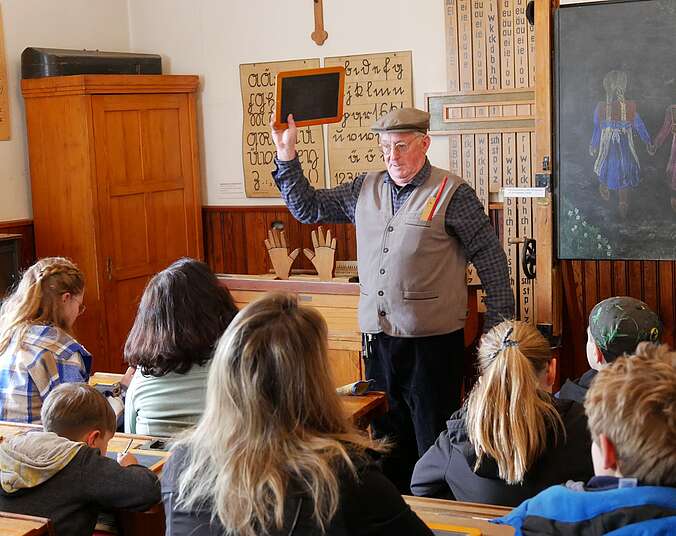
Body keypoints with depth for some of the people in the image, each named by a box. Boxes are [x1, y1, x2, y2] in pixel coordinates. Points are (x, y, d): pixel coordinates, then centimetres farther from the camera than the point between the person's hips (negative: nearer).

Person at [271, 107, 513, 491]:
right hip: (378, 336, 6)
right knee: (388, 435, 17)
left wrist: (499, 324, -6)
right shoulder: (365, 189, 9)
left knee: (434, 442, 3)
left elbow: (490, 256, -4)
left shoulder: (452, 192, -7)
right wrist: (287, 156, 5)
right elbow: (308, 208, 15)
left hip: (432, 340, -5)